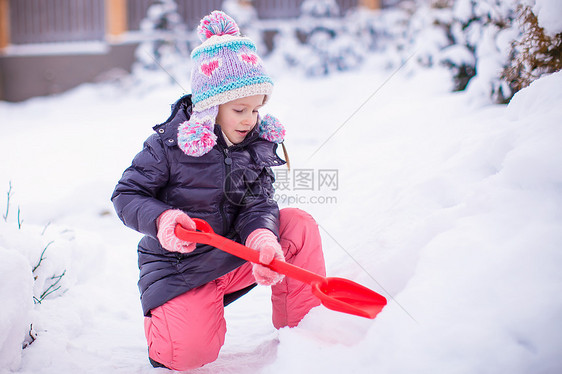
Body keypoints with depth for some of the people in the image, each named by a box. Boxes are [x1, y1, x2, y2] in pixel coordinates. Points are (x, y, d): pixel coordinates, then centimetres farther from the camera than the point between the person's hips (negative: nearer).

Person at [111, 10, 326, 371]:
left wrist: (262, 237, -33)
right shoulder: (169, 145, -15)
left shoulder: (258, 145, -1)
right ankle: (166, 313, 13)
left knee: (299, 224, -16)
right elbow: (127, 195, -9)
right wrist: (161, 219, -30)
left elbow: (258, 205, -9)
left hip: (235, 254, 5)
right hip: (181, 262, -4)